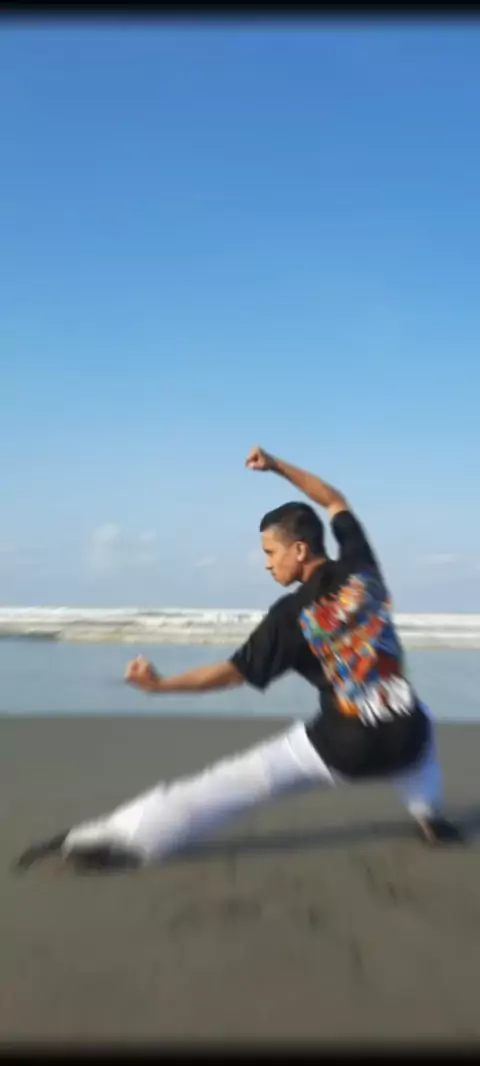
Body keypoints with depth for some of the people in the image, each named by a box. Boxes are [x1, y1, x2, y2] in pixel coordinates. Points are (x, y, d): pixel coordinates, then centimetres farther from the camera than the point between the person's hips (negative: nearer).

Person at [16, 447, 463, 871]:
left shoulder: (292, 615, -8)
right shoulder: (360, 567, 1)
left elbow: (233, 673, -2)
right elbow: (336, 502, 19)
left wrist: (159, 684, 4)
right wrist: (277, 466, 19)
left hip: (342, 751, -4)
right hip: (404, 743, 4)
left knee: (227, 782, 0)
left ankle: (113, 837, -8)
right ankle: (428, 816, 31)